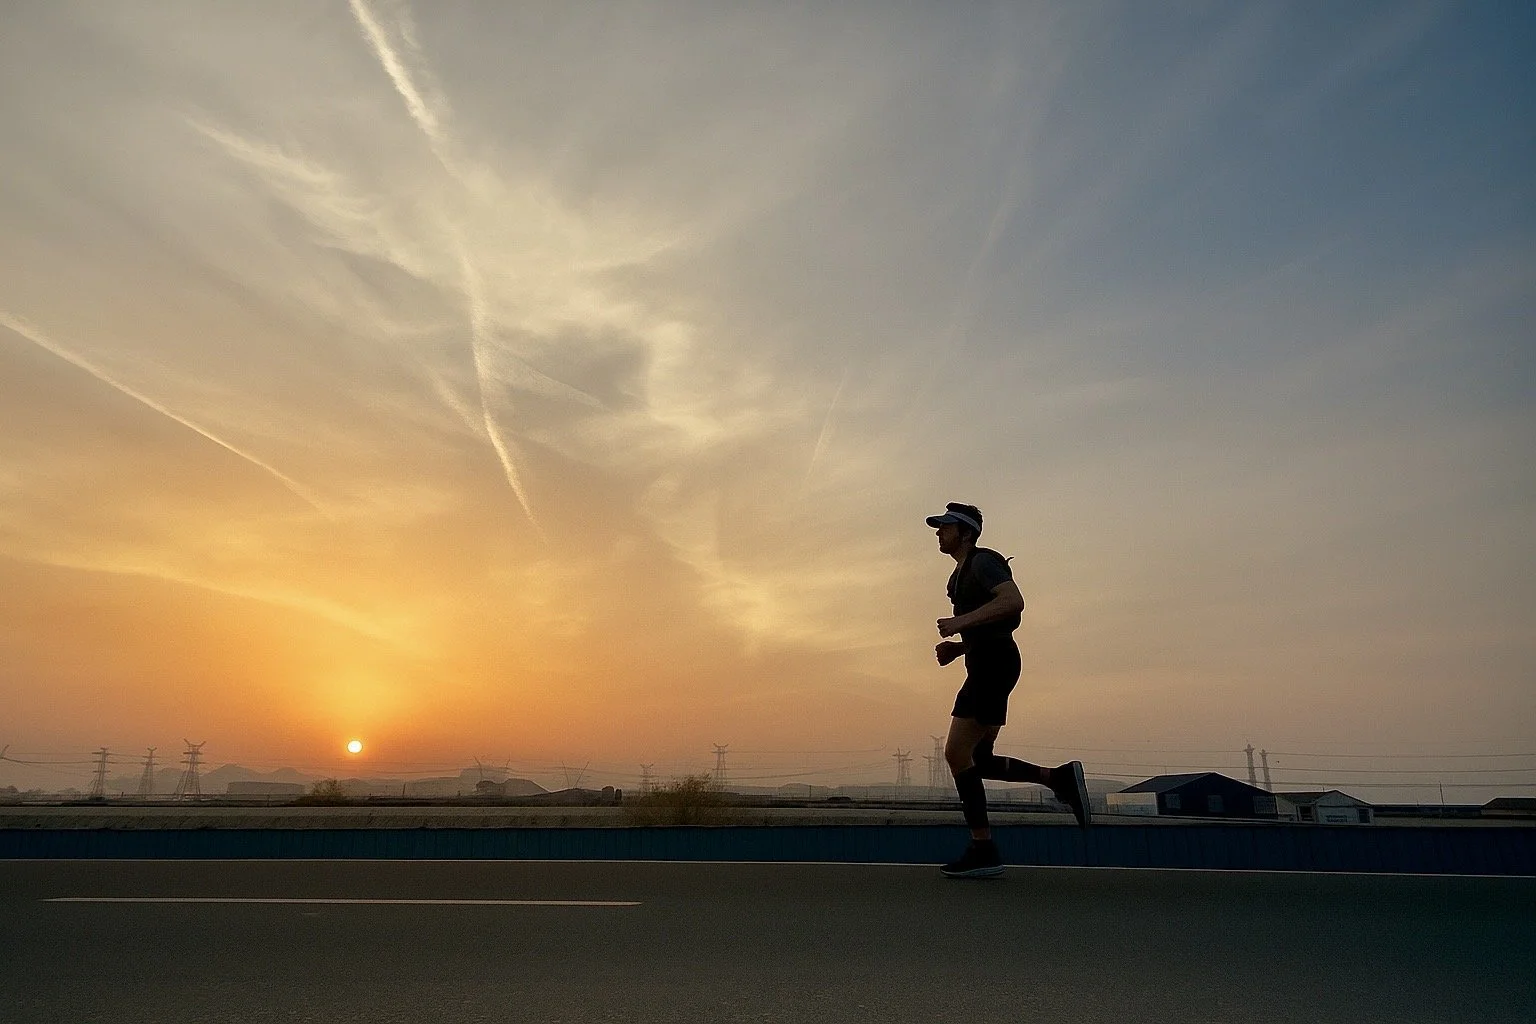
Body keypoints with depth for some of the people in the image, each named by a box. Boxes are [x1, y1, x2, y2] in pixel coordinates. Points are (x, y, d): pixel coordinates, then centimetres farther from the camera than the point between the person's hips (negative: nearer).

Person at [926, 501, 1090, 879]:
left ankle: (982, 850, -9)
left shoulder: (983, 561, -6)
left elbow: (1013, 601, -23)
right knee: (978, 759, 9)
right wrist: (957, 647, 13)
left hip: (993, 662, -10)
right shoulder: (963, 573, 24)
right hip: (984, 664, 10)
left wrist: (961, 622, -24)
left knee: (957, 753, -12)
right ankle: (1059, 778, 10)